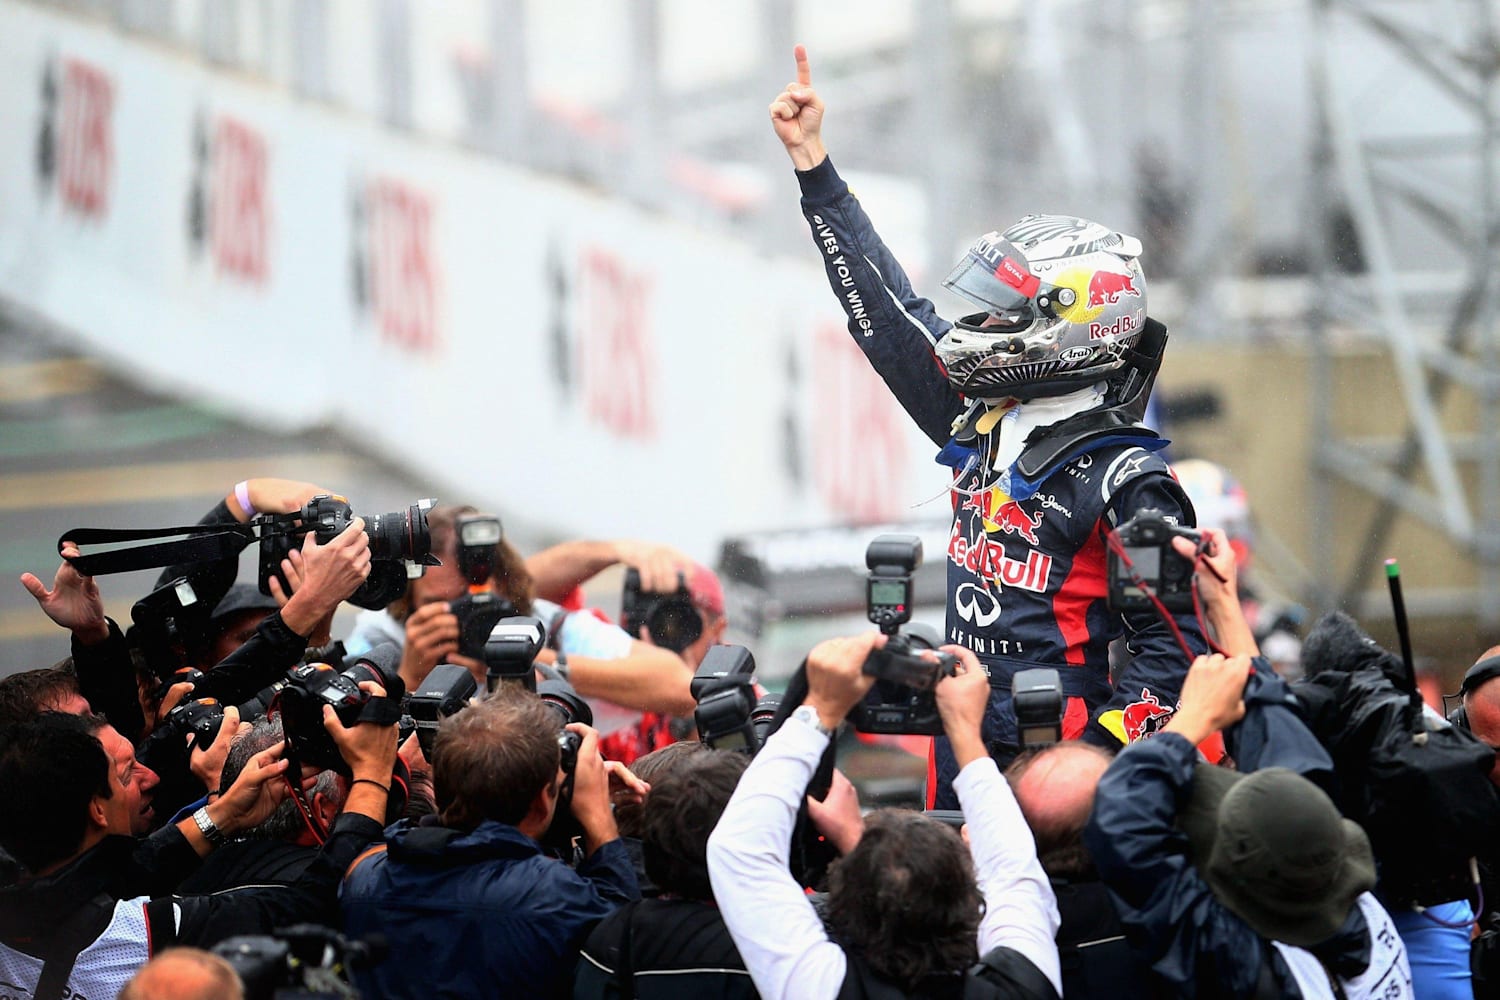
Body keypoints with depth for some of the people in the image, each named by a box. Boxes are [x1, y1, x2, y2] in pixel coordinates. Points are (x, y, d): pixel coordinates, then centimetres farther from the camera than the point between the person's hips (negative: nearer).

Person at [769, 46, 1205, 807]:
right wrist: (811, 161, 22)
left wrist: (1093, 766, -21)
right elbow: (884, 308, 20)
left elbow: (1169, 645, -12)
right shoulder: (979, 428, 11)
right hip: (961, 755, 8)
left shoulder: (1125, 479, -11)